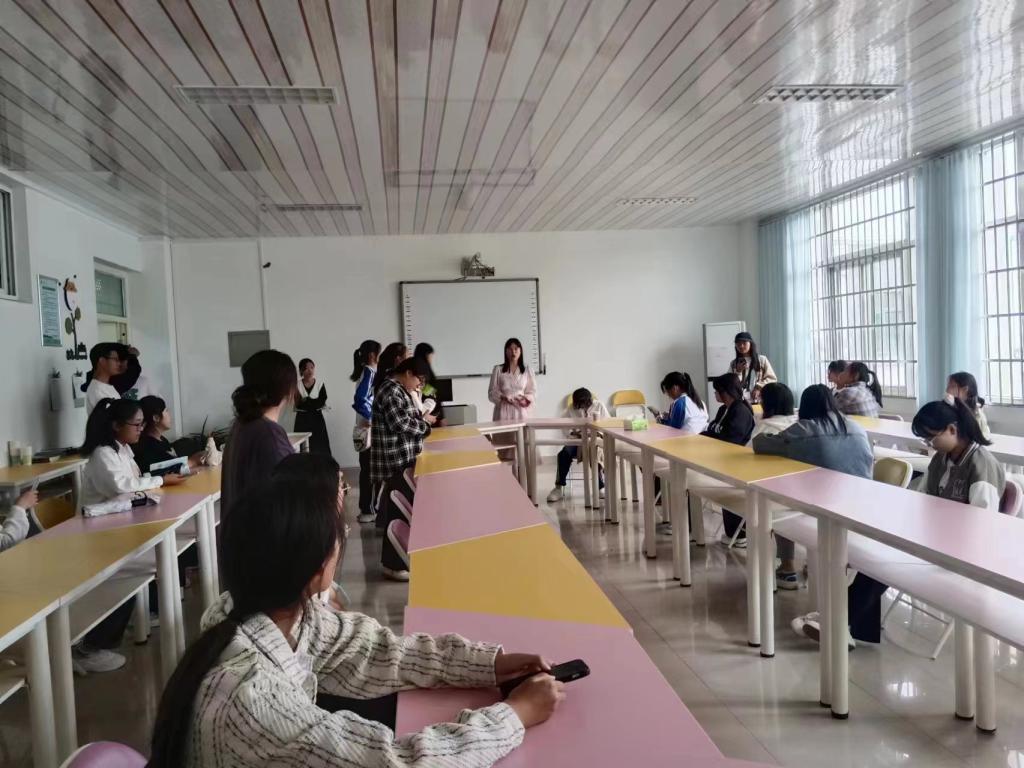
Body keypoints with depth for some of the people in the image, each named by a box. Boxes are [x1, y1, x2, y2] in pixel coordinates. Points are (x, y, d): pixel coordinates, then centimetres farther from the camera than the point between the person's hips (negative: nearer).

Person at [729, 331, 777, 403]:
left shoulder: (762, 360, 6)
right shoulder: (734, 363, 11)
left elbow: (772, 379, 5)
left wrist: (759, 387, -8)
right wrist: (738, 372, -8)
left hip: (759, 402, -1)